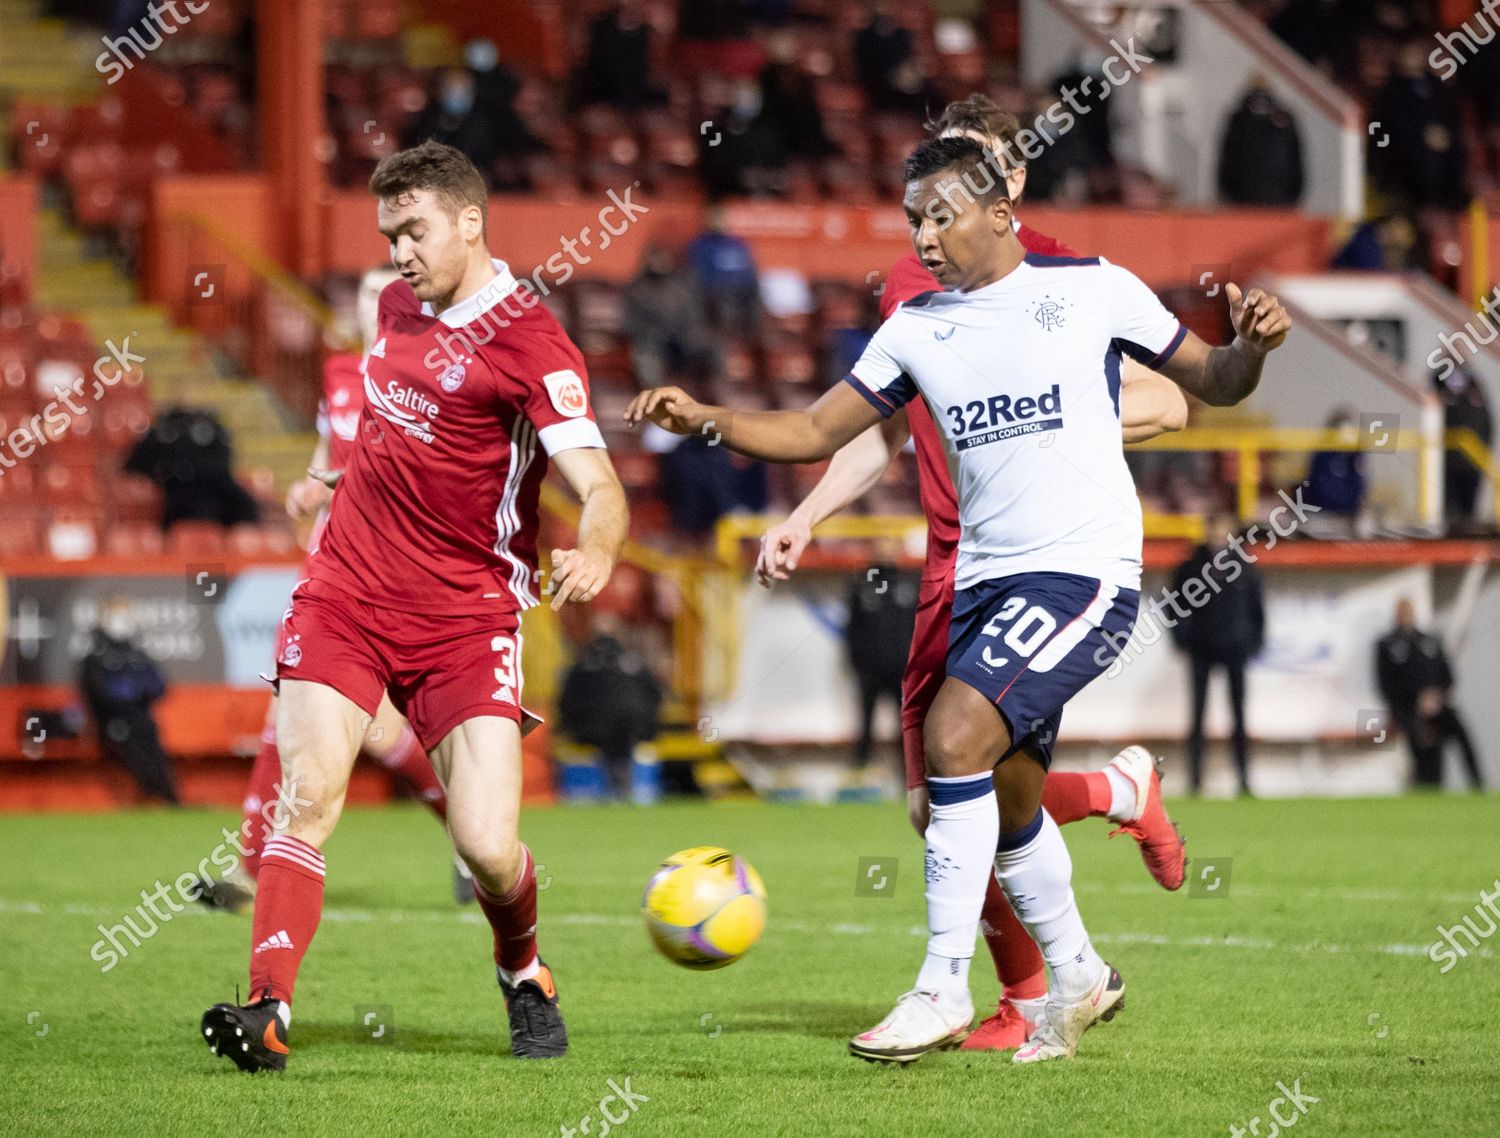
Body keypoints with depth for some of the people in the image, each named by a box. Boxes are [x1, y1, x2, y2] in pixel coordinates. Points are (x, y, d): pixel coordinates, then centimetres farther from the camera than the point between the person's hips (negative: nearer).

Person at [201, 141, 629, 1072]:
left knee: (487, 849, -9)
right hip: (347, 588, 5)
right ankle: (268, 1010, -20)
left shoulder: (529, 340, -11)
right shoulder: (399, 305, 11)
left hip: (465, 615, -5)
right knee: (308, 795, -15)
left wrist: (596, 552, -41)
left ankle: (526, 979, 22)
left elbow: (599, 486, -23)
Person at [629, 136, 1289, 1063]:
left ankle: (944, 991, -16)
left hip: (1083, 571, -6)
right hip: (984, 580, 6)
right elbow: (815, 432, 12)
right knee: (1005, 800, 11)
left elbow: (1213, 384, 7)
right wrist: (705, 419, -3)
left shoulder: (1092, 289, -1)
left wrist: (1252, 346, -16)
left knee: (955, 737, -22)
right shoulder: (916, 327, 11)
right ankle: (1078, 976, 34)